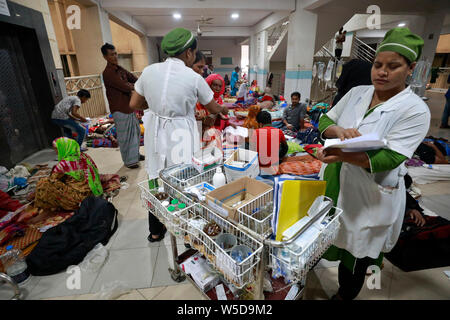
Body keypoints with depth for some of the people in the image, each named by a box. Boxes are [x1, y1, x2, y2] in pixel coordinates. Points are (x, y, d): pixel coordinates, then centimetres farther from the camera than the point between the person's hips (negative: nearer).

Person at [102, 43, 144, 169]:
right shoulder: (108, 73, -17)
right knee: (125, 135, 0)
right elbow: (125, 87, -23)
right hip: (120, 110, -9)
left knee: (136, 131, 17)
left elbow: (135, 79, 7)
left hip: (129, 107, 9)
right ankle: (128, 161, 13)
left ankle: (135, 154, 33)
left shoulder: (120, 69, 11)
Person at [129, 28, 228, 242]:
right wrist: (224, 109, 23)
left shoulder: (149, 71, -1)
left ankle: (155, 231, 36)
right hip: (180, 137, -4)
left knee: (156, 179, 17)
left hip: (156, 135, 4)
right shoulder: (194, 78, -12)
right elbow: (213, 109, 1)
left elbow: (134, 104, 5)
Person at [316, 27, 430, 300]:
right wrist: (339, 131, -22)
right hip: (334, 183, 4)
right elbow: (325, 121, 2)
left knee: (355, 255, 16)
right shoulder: (357, 93, 3)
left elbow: (390, 158, -23)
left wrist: (342, 155, -38)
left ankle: (344, 295, 42)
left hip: (370, 196, -4)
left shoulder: (415, 110, -13)